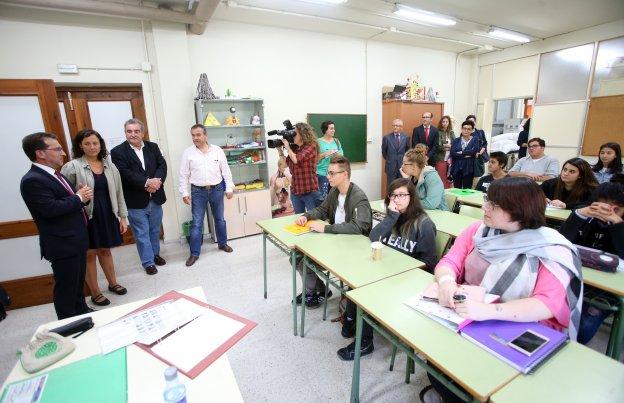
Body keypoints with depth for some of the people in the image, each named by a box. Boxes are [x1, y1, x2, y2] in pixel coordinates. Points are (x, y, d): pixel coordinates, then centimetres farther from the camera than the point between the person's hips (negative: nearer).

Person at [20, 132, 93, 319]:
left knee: (78, 282, 24)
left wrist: (81, 195, -5)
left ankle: (81, 311, 41)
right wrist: (79, 198, -16)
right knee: (66, 287, 6)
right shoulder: (32, 180, -19)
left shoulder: (54, 174, 11)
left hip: (76, 240, 9)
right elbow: (51, 208, -30)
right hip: (62, 245, -9)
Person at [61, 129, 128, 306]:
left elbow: (118, 193, 7)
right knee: (90, 254, 9)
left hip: (108, 215, 3)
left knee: (105, 250, 18)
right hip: (86, 217, -3)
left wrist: (123, 217, 7)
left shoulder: (110, 166, 4)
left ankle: (113, 283, 35)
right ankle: (95, 292, 24)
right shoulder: (72, 167, -8)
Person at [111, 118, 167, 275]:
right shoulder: (117, 151, -6)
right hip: (135, 201, -4)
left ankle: (155, 254, 38)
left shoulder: (153, 147, 6)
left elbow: (162, 165, -2)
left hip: (155, 198, 4)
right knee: (142, 234, 7)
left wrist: (157, 180, -19)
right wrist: (146, 183, -25)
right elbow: (125, 174, -16)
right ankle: (148, 262, 19)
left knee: (155, 230, 19)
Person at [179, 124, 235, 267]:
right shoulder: (188, 153, -2)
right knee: (197, 223, 1)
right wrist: (184, 193, -3)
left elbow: (225, 170, 2)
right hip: (198, 191, -1)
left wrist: (229, 188, 0)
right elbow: (184, 175, 1)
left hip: (217, 189, 1)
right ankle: (194, 253, 12)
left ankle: (222, 243, 34)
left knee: (220, 219, 14)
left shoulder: (217, 150, 0)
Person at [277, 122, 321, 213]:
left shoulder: (311, 146, -9)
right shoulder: (295, 148, 8)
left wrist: (287, 147, -7)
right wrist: (280, 150, 6)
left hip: (310, 192, -6)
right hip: (295, 192, 7)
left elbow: (296, 160, -22)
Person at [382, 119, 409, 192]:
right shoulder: (386, 137, -4)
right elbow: (384, 152, 6)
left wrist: (403, 159, 11)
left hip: (402, 166, 1)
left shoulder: (406, 137, 2)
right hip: (391, 167, -1)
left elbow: (407, 150, 13)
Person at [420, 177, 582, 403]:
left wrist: (488, 311, -38)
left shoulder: (551, 251, -12)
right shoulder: (478, 230, 0)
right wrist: (447, 281, -28)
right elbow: (449, 262, -4)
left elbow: (548, 305, -24)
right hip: (465, 319, 4)